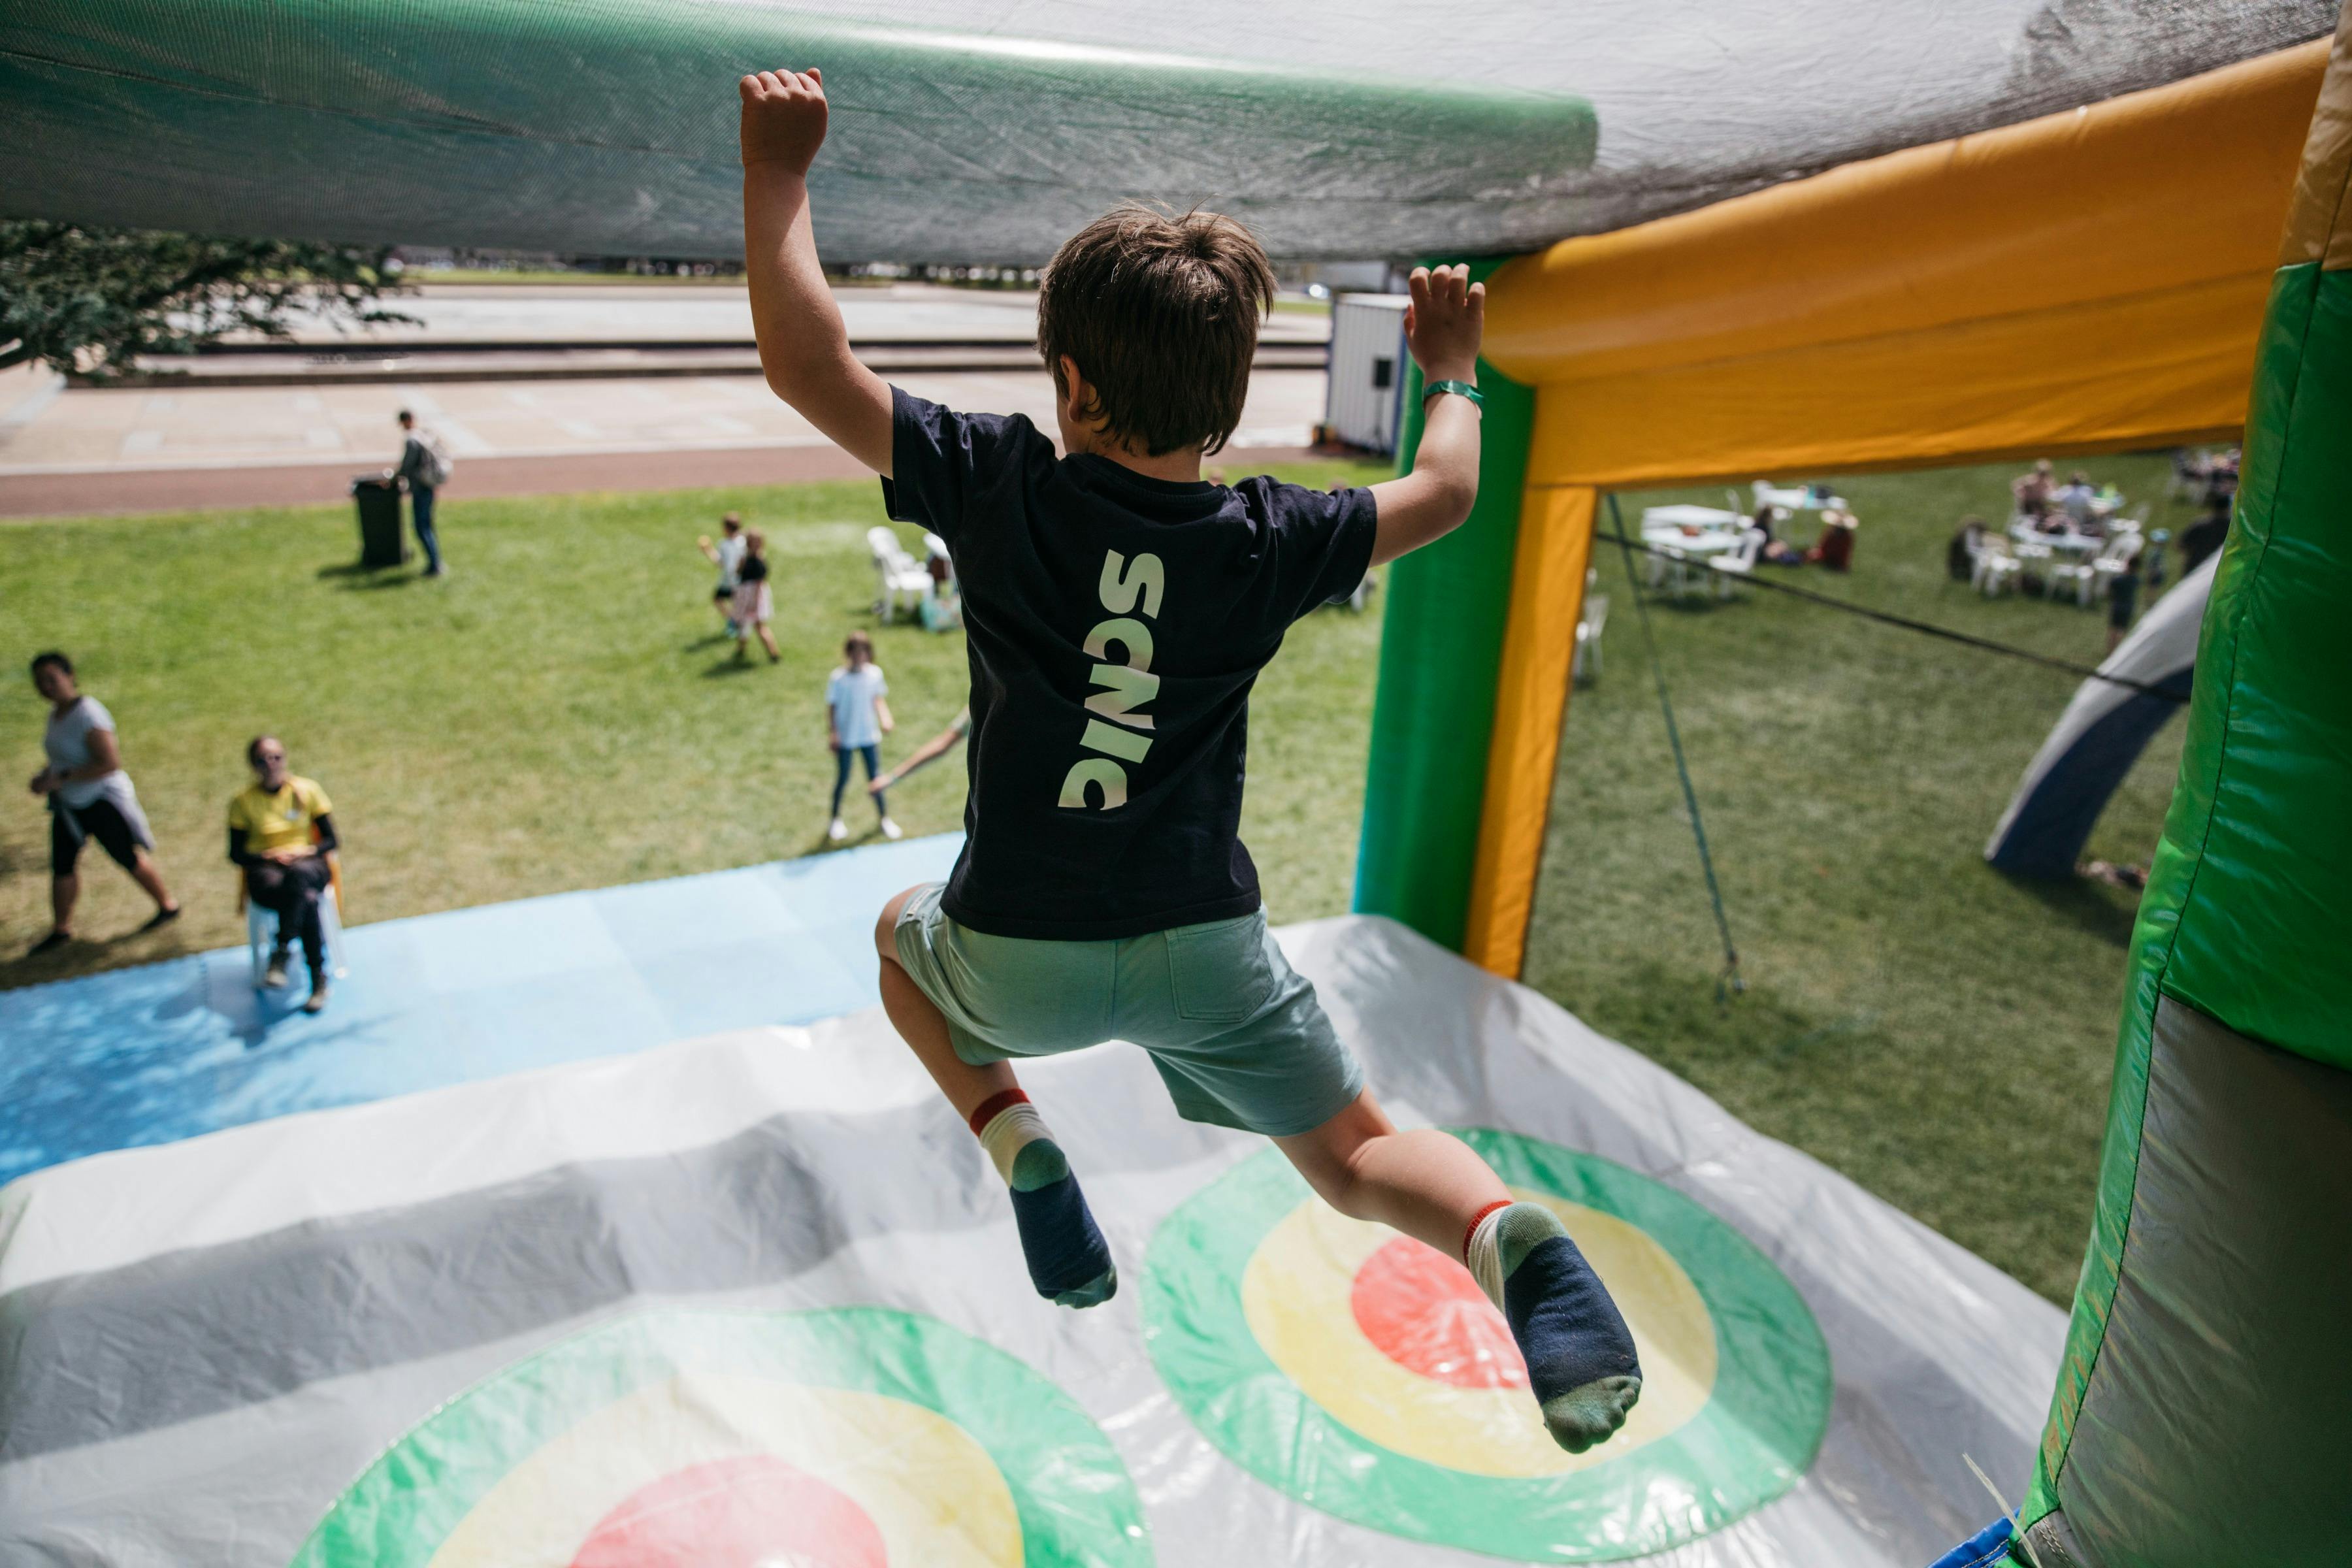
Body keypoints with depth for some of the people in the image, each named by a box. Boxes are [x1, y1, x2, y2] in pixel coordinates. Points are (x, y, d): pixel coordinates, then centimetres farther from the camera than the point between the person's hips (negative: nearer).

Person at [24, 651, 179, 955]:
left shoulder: (88, 714, -24)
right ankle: (61, 930, 25)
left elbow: (110, 762, -29)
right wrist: (46, 776, 0)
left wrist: (61, 778, -27)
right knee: (61, 864, 11)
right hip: (69, 804, 8)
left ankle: (168, 906, 26)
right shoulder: (57, 712, 4)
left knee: (128, 858, 7)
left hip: (101, 801, -8)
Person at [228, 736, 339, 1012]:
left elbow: (330, 840, 7)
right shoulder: (243, 801, 5)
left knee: (298, 874, -42)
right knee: (307, 901, -36)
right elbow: (236, 854, 7)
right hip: (265, 869, 0)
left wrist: (309, 851, -14)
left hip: (307, 864, 0)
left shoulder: (308, 790, 6)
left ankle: (281, 953, -38)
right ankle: (319, 979, -34)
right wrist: (268, 856, -12)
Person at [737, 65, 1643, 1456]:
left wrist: (780, 171, 2)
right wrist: (1453, 374, 28)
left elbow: (807, 364, -11)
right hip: (1208, 948, 1)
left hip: (1019, 958, -1)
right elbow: (1443, 493, 10)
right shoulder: (1268, 542, -6)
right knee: (1361, 1157, 17)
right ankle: (1506, 1235, -19)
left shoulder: (1003, 488, -13)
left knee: (905, 933, 34)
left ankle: (1016, 1144, 10)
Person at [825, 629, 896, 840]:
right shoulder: (838, 679, -15)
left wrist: (885, 718, -9)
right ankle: (836, 820, 29)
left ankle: (885, 818, 27)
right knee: (842, 779, 10)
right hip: (845, 738, -3)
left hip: (870, 736, 3)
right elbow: (832, 707, -8)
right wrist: (832, 733, -14)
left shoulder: (875, 674, -5)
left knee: (876, 778, 10)